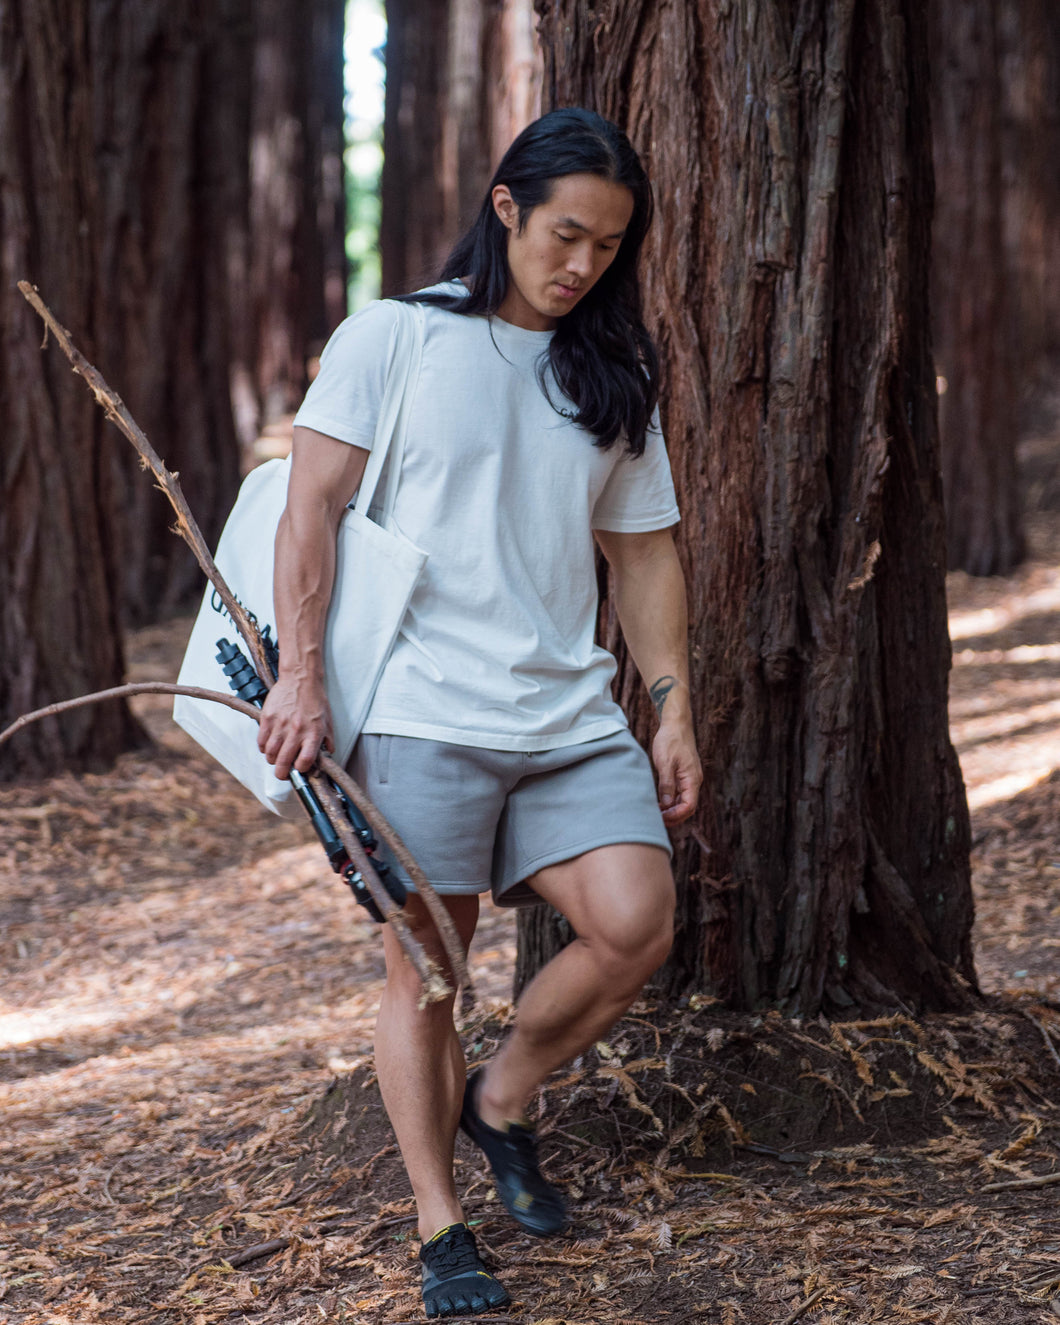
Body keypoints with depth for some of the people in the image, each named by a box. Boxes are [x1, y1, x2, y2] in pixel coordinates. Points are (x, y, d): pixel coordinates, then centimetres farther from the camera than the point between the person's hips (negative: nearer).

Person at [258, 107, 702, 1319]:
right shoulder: (392, 337, 1)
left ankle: (500, 1101, 15)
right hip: (423, 709, -4)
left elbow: (643, 550, 18)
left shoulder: (612, 380, 15)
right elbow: (312, 505, -3)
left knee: (636, 923, -11)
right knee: (425, 962, -2)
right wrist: (300, 670, -12)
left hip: (574, 714, 4)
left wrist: (673, 709, 11)